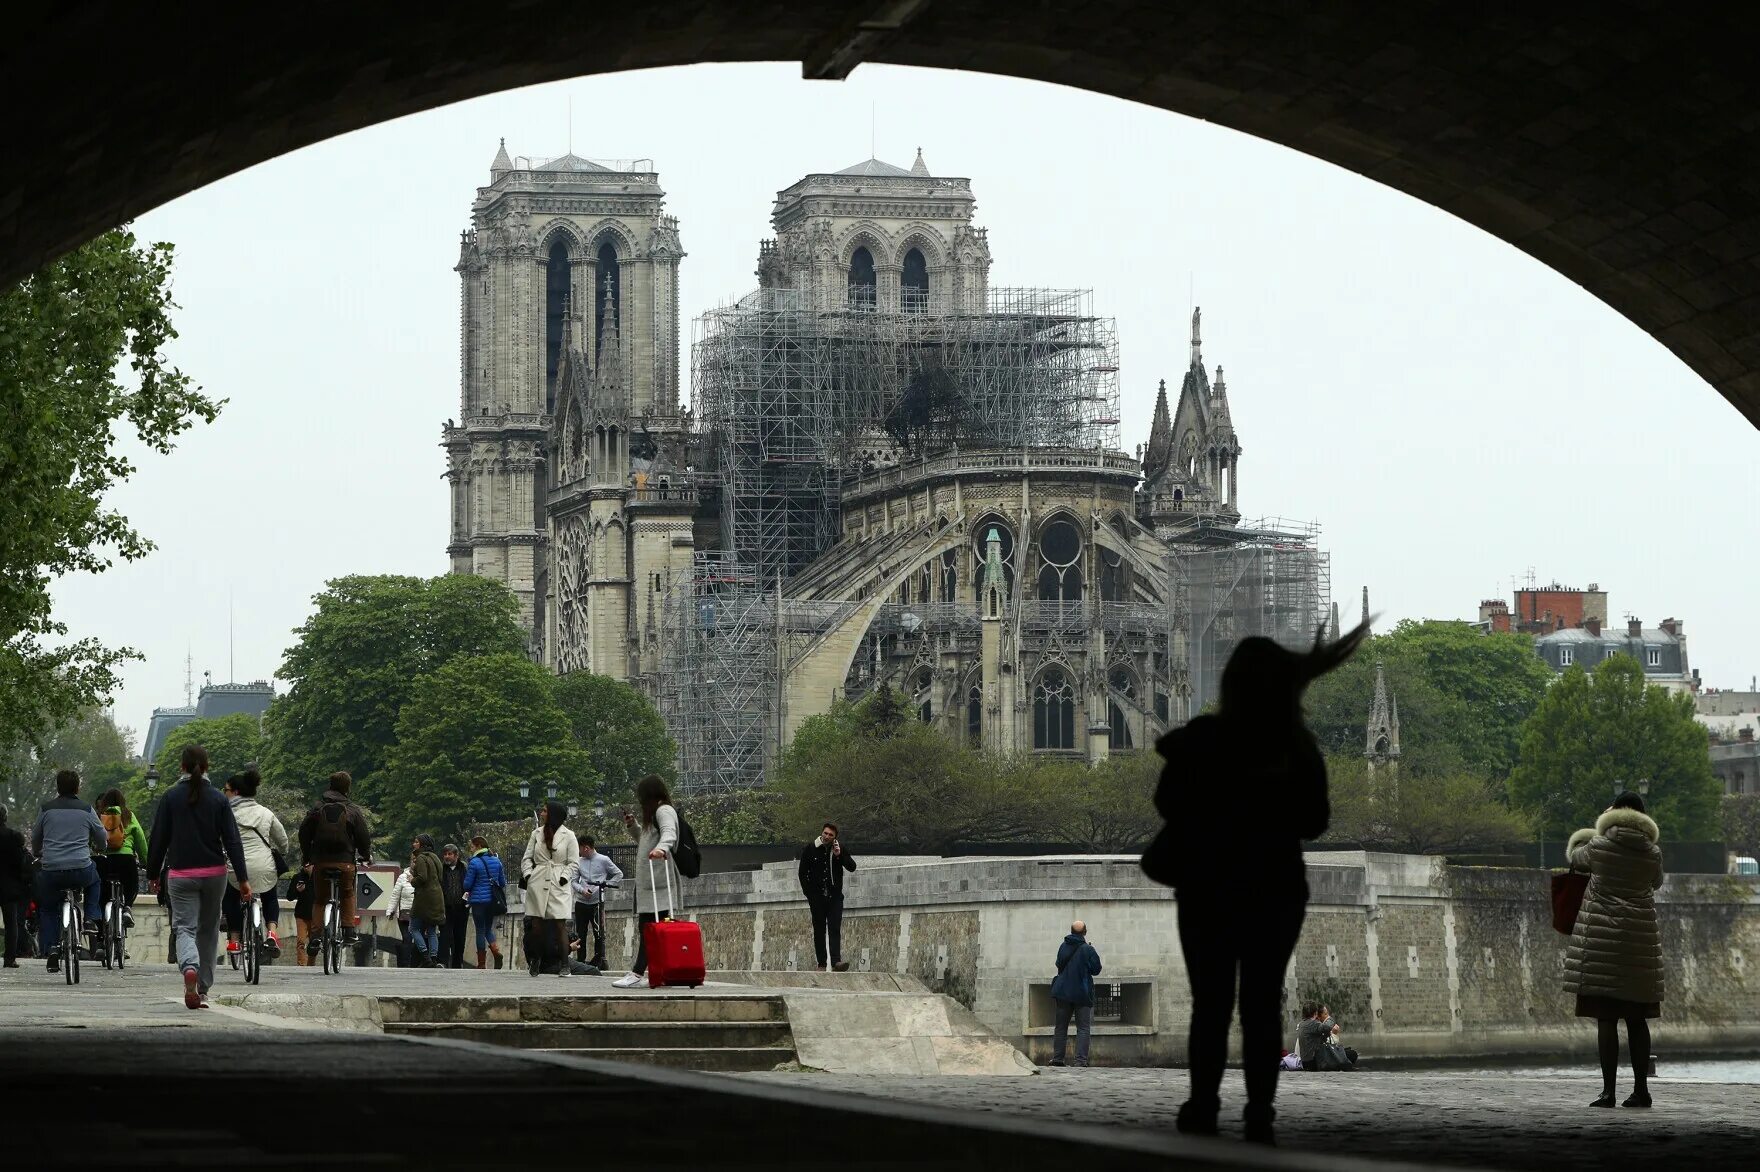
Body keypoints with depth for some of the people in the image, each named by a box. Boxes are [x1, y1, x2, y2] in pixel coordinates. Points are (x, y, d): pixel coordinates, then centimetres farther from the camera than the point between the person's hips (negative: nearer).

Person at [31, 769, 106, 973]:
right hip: (81, 870, 0)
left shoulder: (46, 810, 7)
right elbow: (103, 840, 16)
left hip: (50, 870, 0)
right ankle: (91, 917, 17)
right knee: (95, 880, 34)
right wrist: (98, 850, 40)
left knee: (47, 909, 20)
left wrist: (37, 854, 41)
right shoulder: (87, 811, 5)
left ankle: (51, 950, 6)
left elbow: (35, 840, 18)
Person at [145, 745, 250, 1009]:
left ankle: (189, 967, -35)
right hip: (214, 873, 1)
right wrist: (243, 878, -1)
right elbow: (232, 841, -3)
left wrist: (153, 873, 10)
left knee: (184, 927, -3)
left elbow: (158, 838, -1)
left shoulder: (170, 798, -3)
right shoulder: (218, 799, -1)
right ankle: (203, 990, 18)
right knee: (208, 929, 14)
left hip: (180, 874, -1)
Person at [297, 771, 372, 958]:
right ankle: (348, 931, 9)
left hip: (320, 861, 1)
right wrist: (367, 855, 19)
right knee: (348, 895, 21)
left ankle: (315, 934, 0)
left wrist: (306, 856, 22)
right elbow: (363, 836, 1)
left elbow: (304, 833, 8)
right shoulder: (353, 810, -2)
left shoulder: (318, 808, 3)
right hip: (345, 862, -1)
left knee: (319, 899, 15)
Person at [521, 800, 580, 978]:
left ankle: (564, 964, -7)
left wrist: (564, 877, -10)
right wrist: (527, 874, -1)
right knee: (536, 923, 1)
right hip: (537, 883, 3)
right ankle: (535, 960, 12)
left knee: (560, 924, -7)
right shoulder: (537, 833, 13)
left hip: (559, 885, -3)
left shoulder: (568, 835, 4)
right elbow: (527, 858, 14)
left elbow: (574, 863, 2)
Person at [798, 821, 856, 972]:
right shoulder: (810, 849, -1)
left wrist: (839, 856, -18)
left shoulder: (840, 848, 1)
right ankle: (821, 964, 11)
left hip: (835, 896, 0)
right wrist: (808, 893, 1)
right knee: (819, 930, 5)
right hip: (817, 896, 0)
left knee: (835, 929, -11)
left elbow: (852, 867, -4)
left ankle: (836, 962, -21)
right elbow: (803, 873, 5)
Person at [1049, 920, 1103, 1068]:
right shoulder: (1087, 950, -12)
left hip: (1063, 991, 4)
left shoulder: (1063, 947, 1)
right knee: (1083, 1028, 0)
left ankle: (1057, 1058, 10)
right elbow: (1096, 969, -5)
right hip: (1082, 993, -4)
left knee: (1061, 1027, 13)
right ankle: (1080, 1060, -11)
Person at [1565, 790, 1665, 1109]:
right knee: (1637, 1018, 10)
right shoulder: (1652, 853, 2)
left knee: (1606, 1017, -3)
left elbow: (1576, 857, 16)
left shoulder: (1599, 846, -5)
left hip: (1603, 935, -3)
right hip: (1640, 937, 3)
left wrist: (1581, 841, 35)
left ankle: (1608, 1091, -7)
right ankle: (1641, 1089, 11)